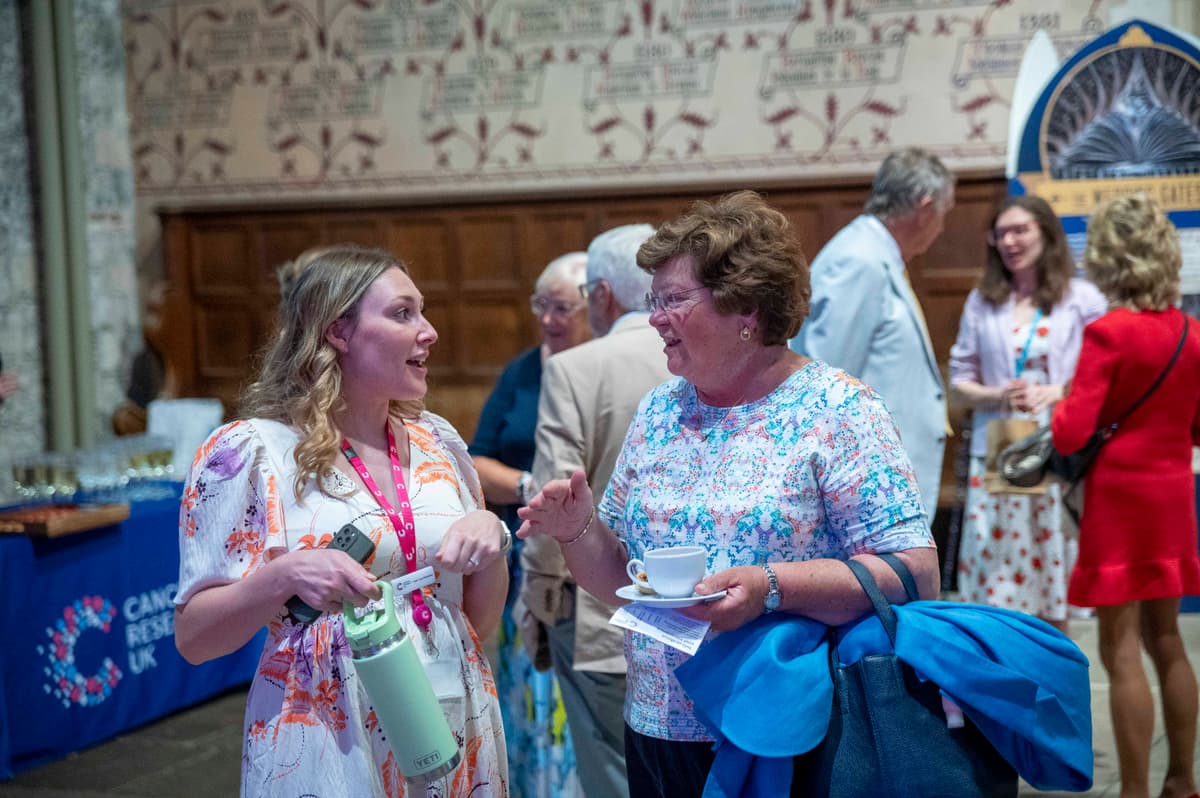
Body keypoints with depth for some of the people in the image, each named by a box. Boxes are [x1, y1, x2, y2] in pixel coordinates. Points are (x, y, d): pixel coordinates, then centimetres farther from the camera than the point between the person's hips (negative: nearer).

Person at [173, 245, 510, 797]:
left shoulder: (439, 443, 4)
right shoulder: (250, 452, -10)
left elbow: (481, 621, 10)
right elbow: (193, 638, -9)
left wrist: (488, 537, -10)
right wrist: (284, 576, -25)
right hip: (327, 750, -5)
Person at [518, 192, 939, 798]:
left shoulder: (835, 409, -10)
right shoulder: (659, 412, 7)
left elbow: (915, 573, -17)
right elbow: (618, 577, 12)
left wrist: (771, 587, -27)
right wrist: (578, 530, -9)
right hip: (659, 732, 5)